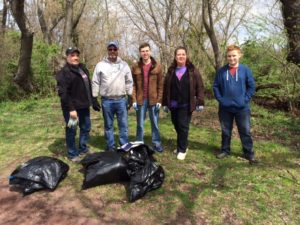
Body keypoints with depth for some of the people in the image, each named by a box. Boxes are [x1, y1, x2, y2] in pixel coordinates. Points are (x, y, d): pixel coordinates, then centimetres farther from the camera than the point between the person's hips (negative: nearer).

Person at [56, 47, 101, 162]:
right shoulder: (64, 72, -12)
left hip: (84, 105, 8)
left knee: (86, 128, 17)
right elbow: (63, 93, -20)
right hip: (72, 107, -8)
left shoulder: (83, 68, 14)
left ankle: (83, 149, 34)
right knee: (71, 130, 3)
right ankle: (72, 154, 18)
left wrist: (93, 101, 17)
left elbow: (88, 87, 20)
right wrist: (70, 109, -25)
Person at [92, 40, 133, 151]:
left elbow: (129, 82, 9)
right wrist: (94, 98, -1)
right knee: (108, 125, 9)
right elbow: (95, 83, 3)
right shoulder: (100, 65, 1)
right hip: (106, 101, 0)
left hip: (121, 100, 1)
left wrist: (130, 96, 6)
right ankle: (110, 147, 21)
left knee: (123, 125, 5)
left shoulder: (124, 65, 6)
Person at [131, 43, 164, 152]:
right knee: (140, 124, 10)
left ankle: (156, 144, 23)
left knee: (155, 123, 10)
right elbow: (133, 85, 2)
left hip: (153, 100, 0)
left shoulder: (157, 66, 1)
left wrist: (159, 100, -5)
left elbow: (160, 85, 0)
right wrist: (134, 100, -5)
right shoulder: (135, 67, 3)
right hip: (140, 100, 1)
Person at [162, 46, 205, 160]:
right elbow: (166, 88, 9)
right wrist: (165, 103, 7)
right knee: (177, 126, 11)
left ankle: (182, 150, 11)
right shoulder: (171, 71, 8)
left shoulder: (192, 71, -1)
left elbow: (200, 87, -3)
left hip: (186, 105, -4)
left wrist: (200, 102, -8)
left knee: (183, 127, -2)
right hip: (174, 105, 4)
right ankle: (182, 146, 30)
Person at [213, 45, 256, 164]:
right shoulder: (221, 71, 0)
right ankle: (225, 150, 29)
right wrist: (220, 99, -6)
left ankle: (249, 153, 21)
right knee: (226, 131, 14)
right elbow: (215, 86, 3)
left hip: (242, 108, -1)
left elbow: (251, 87, 0)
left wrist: (245, 99, -8)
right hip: (225, 108, 1)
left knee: (245, 131, 7)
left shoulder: (245, 70, -3)